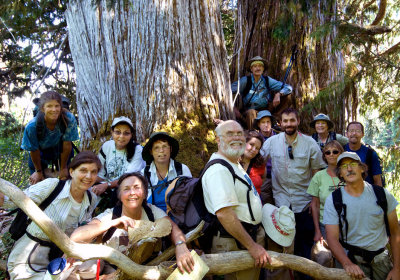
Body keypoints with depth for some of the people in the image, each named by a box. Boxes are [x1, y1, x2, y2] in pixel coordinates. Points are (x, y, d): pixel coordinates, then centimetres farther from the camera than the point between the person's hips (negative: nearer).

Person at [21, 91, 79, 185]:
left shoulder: (69, 119, -35)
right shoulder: (32, 126, -33)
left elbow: (67, 144, -22)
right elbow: (34, 151, -17)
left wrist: (63, 168, -10)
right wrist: (38, 171, -3)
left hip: (60, 150, 0)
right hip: (41, 151, 0)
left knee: (64, 179, 4)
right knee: (37, 181, 8)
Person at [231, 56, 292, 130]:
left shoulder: (267, 80, 2)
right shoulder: (245, 80, -5)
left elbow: (288, 88, 2)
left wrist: (278, 94, -19)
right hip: (250, 109, -3)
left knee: (286, 99, -11)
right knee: (251, 113, -39)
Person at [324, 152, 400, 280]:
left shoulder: (382, 194, -3)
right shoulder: (333, 200, -8)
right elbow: (332, 238, -12)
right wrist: (347, 264, -28)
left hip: (381, 259, 2)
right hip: (351, 259, -1)